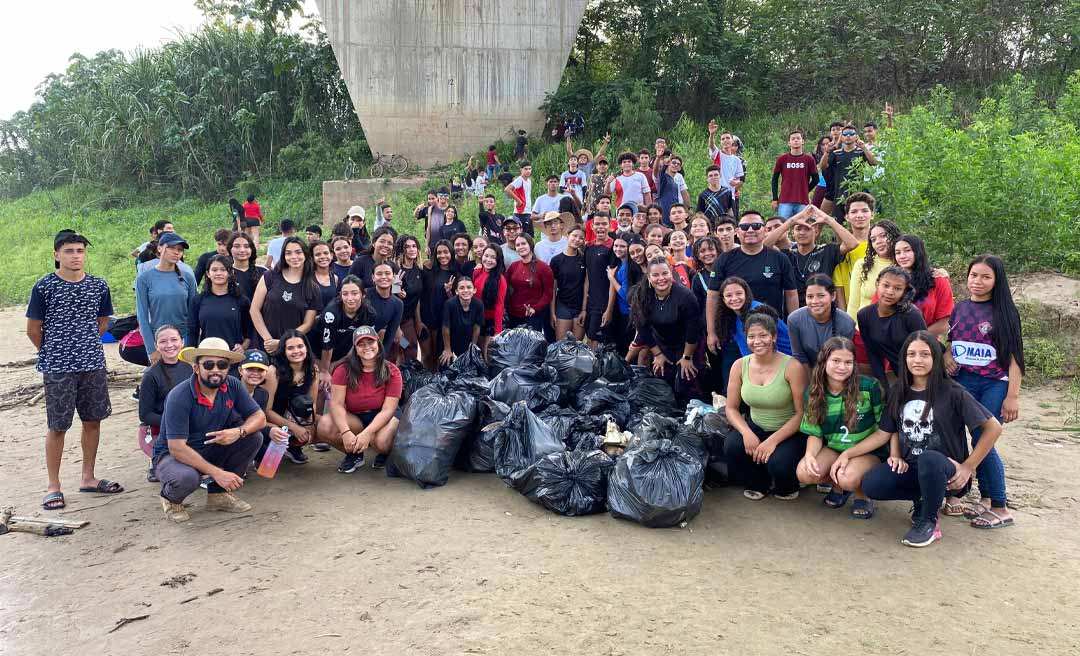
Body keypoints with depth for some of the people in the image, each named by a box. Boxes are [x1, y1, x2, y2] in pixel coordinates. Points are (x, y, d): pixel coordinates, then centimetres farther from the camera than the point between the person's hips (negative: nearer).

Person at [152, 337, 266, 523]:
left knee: (253, 437, -14)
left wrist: (239, 431, -30)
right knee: (186, 478, -37)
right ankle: (171, 500, 2)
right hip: (172, 455, -5)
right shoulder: (179, 397, -26)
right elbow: (177, 448, -29)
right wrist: (217, 472, -33)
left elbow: (259, 417, -6)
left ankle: (219, 494, 1)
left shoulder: (232, 386, -11)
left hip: (211, 449, 6)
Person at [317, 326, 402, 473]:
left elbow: (388, 409, -16)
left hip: (382, 418, -2)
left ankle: (385, 454, 5)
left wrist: (367, 433, -31)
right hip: (354, 419, 2)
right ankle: (355, 455, 1)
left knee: (381, 441, -37)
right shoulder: (344, 370, -9)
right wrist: (346, 432, -34)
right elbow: (337, 403, -17)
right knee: (325, 426, -28)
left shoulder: (391, 372, -11)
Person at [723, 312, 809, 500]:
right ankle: (759, 484, 8)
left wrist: (773, 441, -23)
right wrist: (747, 433, -19)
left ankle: (786, 487, 11)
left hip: (789, 432, -4)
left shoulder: (791, 367, -18)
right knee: (731, 446, -25)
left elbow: (801, 413, -16)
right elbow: (731, 409, 0)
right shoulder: (739, 366, -6)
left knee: (778, 464, -31)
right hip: (756, 427, 4)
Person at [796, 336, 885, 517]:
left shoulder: (869, 387, -16)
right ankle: (838, 486, 11)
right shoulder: (813, 394, -5)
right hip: (833, 450, 4)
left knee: (848, 479, -34)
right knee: (804, 473, -23)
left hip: (868, 450, -4)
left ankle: (862, 494, 5)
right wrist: (810, 454, -22)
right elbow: (814, 433, -1)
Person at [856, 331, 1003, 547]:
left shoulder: (952, 393, -10)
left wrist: (968, 467, -11)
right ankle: (923, 499, 8)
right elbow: (884, 433, 9)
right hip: (910, 469, 5)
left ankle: (928, 523, -14)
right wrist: (847, 454, -2)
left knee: (928, 459, -40)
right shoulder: (899, 393, 6)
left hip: (944, 471, -5)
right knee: (871, 485, -23)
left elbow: (993, 428, -9)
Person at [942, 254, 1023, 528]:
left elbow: (1014, 356, -6)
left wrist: (1012, 396, -11)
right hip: (961, 381, 4)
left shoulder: (1004, 311, -4)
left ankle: (1000, 508, 4)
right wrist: (946, 355, -4)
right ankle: (985, 499, 17)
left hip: (994, 385, -4)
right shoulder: (959, 308, 8)